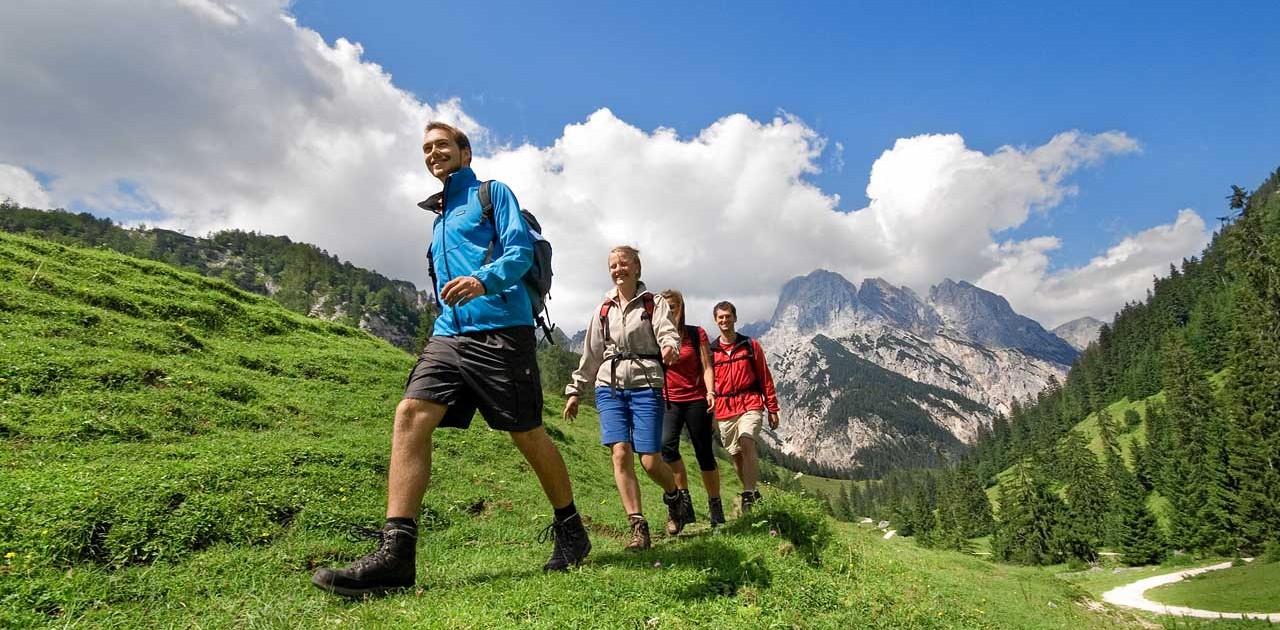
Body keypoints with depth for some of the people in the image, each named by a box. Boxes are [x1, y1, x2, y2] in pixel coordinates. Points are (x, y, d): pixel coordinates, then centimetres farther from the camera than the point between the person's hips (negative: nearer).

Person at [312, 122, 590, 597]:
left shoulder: (492, 193, 5)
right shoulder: (439, 215, 26)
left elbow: (521, 251, -10)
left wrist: (484, 281, -28)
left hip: (500, 331, -6)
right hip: (449, 334, 7)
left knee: (527, 435, 0)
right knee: (410, 416, -14)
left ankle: (570, 532, 19)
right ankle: (395, 554, -16)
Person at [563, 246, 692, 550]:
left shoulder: (654, 303, 5)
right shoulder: (604, 310, 15)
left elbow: (668, 333, -11)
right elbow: (591, 354, 19)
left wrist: (669, 347, -35)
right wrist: (575, 390, 18)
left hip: (646, 386, -3)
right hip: (609, 387, 3)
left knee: (650, 460, -6)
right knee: (620, 453, -12)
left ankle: (674, 495, 27)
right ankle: (638, 526, -5)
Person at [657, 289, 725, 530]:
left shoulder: (696, 334, 1)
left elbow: (706, 366, -3)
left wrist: (710, 392, -17)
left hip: (696, 400, -1)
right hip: (669, 401, 1)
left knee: (704, 453, 4)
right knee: (667, 445, -23)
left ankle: (715, 504, 22)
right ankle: (683, 501, -14)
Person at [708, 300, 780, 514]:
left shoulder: (751, 345, 6)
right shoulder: (710, 351, 7)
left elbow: (765, 379, 8)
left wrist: (773, 409, 6)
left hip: (750, 405, -2)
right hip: (724, 411, 2)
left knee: (746, 442, -25)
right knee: (736, 455, 8)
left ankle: (748, 494, -23)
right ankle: (753, 493, 25)